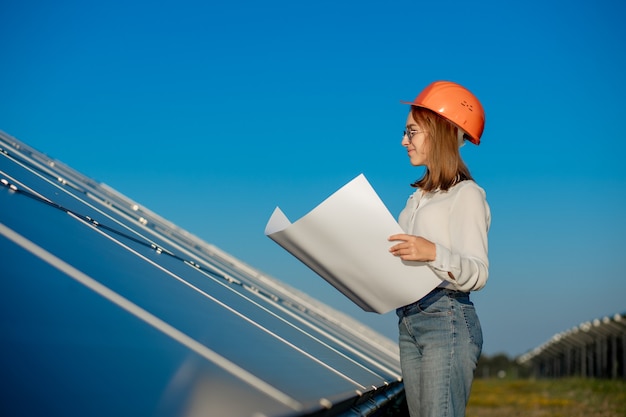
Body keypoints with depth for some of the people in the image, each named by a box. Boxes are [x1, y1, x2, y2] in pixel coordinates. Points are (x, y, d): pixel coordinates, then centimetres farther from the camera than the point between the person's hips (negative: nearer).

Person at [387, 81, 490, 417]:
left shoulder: (466, 194, -5)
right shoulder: (418, 197, 18)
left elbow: (479, 274, -15)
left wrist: (433, 252, -31)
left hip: (447, 319, -8)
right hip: (408, 321, 8)